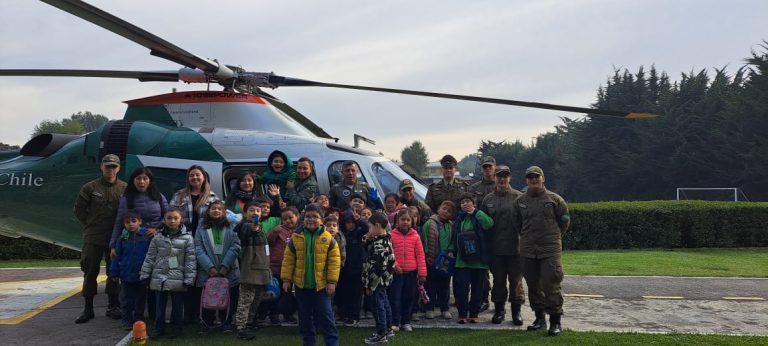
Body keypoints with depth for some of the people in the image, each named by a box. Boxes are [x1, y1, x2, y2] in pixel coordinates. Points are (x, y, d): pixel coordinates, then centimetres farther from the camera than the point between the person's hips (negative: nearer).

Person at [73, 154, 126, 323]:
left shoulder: (124, 189, 0)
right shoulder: (90, 187, -1)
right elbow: (79, 209, 6)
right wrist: (90, 225, 4)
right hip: (92, 238, 0)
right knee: (90, 272, 5)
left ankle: (113, 306, 18)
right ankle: (88, 308, 14)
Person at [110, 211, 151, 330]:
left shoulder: (147, 236, -8)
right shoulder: (123, 238, -2)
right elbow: (117, 257, 5)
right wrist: (114, 273, 4)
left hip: (141, 276, -1)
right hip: (126, 276, 1)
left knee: (140, 301, 12)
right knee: (126, 301, 9)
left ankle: (138, 320, 26)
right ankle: (127, 321, 20)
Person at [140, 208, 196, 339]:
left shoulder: (187, 238, -4)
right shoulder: (158, 237, 4)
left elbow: (190, 260, -6)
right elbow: (150, 257, 8)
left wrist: (189, 279, -10)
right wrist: (144, 275, 4)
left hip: (178, 279, -2)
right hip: (159, 278, 2)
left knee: (177, 306, 9)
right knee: (160, 305, 12)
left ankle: (176, 328, 23)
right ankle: (159, 328, 24)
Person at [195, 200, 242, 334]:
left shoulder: (231, 227, 7)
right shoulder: (202, 229, 7)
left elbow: (235, 247, -3)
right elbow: (199, 250, -2)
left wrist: (225, 266, -14)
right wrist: (210, 267, -15)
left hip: (229, 272, 0)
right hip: (208, 272, 0)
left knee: (228, 299, 5)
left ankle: (226, 323, 20)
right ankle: (205, 324, 18)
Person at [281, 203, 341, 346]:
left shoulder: (328, 238, -7)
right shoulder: (296, 237, -2)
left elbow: (334, 261, -6)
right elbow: (288, 260, 2)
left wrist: (332, 281, -11)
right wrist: (286, 279, 0)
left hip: (321, 284, -3)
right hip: (301, 284, 3)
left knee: (325, 316, -1)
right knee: (305, 316, 13)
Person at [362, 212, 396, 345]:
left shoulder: (380, 245, -25)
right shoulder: (383, 239, 6)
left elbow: (377, 268, -26)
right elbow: (368, 248, 20)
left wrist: (370, 285, -20)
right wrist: (366, 239, -1)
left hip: (378, 281, -10)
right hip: (382, 280, 10)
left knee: (378, 306, 1)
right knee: (384, 303, 20)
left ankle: (381, 335, 12)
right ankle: (388, 329, 33)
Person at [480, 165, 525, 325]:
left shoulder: (519, 197, -1)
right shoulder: (488, 199, 9)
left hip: (515, 247, -3)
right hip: (495, 249, 3)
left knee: (516, 280, 4)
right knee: (498, 280, 10)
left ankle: (516, 310, 17)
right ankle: (499, 309, 22)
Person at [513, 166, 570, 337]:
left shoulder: (555, 199, 1)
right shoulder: (520, 201, 9)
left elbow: (565, 220, 9)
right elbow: (516, 222, 22)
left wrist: (554, 236, 10)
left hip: (550, 249, -4)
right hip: (528, 250, 4)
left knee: (551, 284, -8)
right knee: (533, 284, 10)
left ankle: (555, 320, 1)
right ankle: (539, 317, 23)